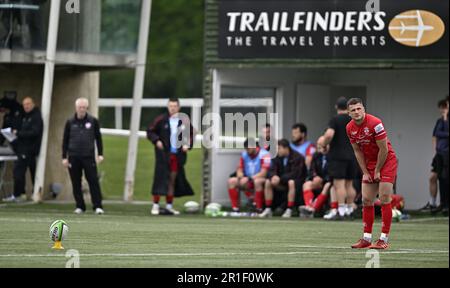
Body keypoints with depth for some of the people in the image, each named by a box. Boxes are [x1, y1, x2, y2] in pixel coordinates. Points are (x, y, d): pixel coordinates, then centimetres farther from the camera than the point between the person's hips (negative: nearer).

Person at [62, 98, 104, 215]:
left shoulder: (93, 121, 4)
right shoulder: (70, 122, 6)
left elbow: (98, 138, 8)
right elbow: (65, 140, 9)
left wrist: (100, 154, 1)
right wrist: (64, 157, 3)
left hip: (88, 157, -2)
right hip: (73, 157, 2)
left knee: (93, 181, -8)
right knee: (76, 183, 3)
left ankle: (98, 206, -6)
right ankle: (80, 206, 11)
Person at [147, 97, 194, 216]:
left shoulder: (184, 121, 2)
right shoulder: (161, 120, -5)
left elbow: (191, 134, 13)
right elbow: (150, 132, 2)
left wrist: (188, 144, -2)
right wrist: (156, 140, -13)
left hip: (177, 156, 3)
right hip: (163, 155, -3)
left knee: (173, 181, 10)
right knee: (160, 179, -8)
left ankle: (169, 206, 19)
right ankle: (155, 205, -5)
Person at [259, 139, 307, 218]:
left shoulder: (297, 157, -17)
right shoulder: (277, 157, 2)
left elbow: (295, 173, -26)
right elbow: (272, 171, -1)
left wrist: (280, 179, -31)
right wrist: (274, 176, -27)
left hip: (298, 181, -6)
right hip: (282, 182, 6)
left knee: (291, 182, -39)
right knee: (268, 182, -12)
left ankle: (289, 210, -35)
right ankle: (268, 209, -11)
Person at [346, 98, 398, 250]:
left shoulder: (375, 123, -22)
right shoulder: (350, 128, -2)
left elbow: (384, 149, -18)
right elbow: (358, 151, 8)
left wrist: (377, 171, -12)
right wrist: (365, 172, 2)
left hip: (386, 162, -7)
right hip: (369, 164, 7)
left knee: (384, 199, -12)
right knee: (366, 200, 4)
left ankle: (384, 239, -12)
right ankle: (366, 238, 9)